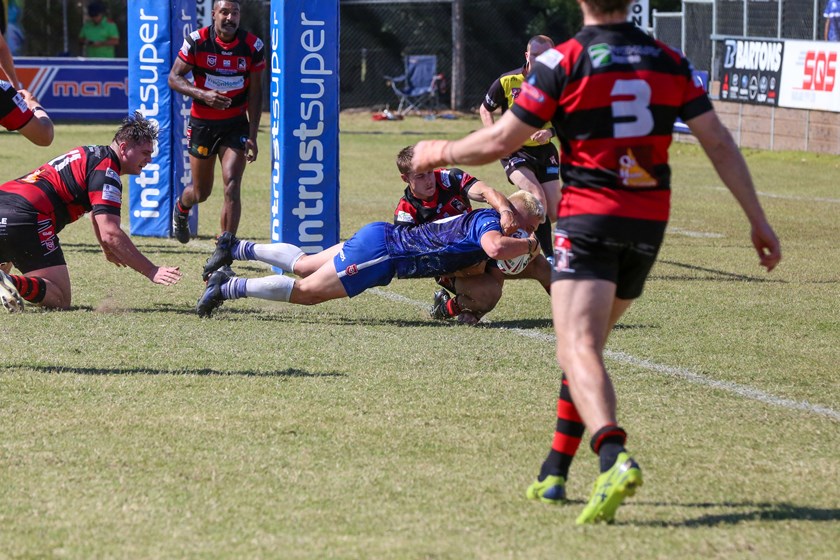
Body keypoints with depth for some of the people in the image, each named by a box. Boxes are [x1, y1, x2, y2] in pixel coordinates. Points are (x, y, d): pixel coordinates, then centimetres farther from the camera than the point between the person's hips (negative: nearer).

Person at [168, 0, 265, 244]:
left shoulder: (253, 46, -8)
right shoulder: (197, 41, -12)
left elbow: (255, 93, -1)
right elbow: (174, 77, -8)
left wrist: (252, 136, -5)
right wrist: (203, 95, -26)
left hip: (236, 124, 0)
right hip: (202, 123, 0)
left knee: (232, 185, -17)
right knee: (201, 192, 11)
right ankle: (181, 209, 48)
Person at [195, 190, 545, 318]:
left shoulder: (480, 220, 13)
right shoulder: (489, 221, -16)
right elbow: (496, 247, -38)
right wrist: (530, 245, -22)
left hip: (379, 237, 9)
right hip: (380, 248, -9)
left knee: (303, 265, 23)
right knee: (306, 290, -5)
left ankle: (234, 248, 31)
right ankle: (227, 287, -3)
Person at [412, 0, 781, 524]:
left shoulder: (562, 62, -7)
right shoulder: (670, 61, 7)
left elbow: (500, 140, -3)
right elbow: (719, 142, 7)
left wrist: (441, 153, 16)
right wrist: (758, 220, 12)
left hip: (589, 217, -6)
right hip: (650, 222, 6)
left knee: (578, 351, -15)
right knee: (586, 344, 21)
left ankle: (615, 457, -41)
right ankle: (553, 474, 24)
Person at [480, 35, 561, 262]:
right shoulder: (507, 82, -12)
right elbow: (485, 110, 2)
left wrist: (550, 131, -19)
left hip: (545, 150, 4)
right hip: (515, 150, -3)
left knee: (553, 213, 1)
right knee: (537, 198, -25)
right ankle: (549, 257, -19)